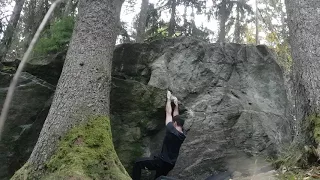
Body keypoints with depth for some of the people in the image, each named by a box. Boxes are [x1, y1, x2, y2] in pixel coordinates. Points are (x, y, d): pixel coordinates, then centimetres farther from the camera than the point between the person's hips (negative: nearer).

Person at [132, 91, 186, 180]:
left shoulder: (172, 131, -16)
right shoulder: (183, 135, 3)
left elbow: (168, 113, -4)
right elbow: (176, 117, 16)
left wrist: (169, 98, 8)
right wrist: (176, 103, 24)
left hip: (162, 162, -8)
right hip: (171, 165, 8)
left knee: (138, 163, 1)